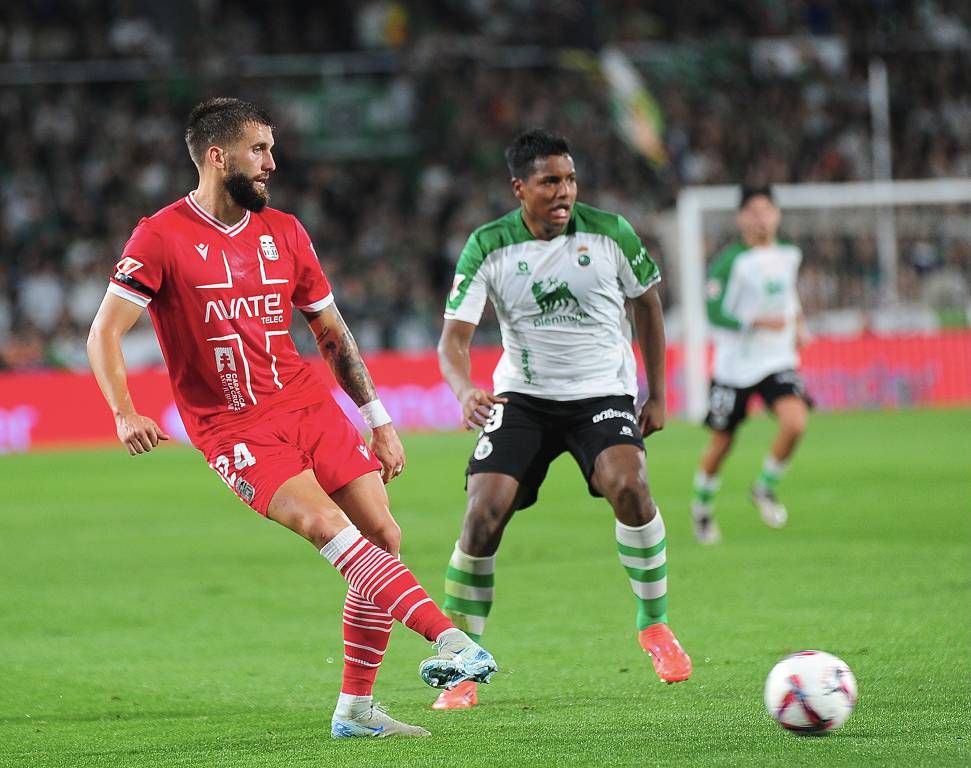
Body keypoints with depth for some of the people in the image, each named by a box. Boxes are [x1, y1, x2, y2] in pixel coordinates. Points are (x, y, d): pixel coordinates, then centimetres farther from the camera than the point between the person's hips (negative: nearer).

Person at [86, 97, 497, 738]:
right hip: (235, 430, -6)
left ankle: (355, 709, 6)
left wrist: (379, 420, 14)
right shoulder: (162, 237, -6)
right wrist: (125, 415, -23)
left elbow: (332, 332, 18)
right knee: (329, 527, -25)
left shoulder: (283, 231, 11)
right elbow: (105, 332, -8)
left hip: (311, 405, 6)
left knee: (384, 536, -3)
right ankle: (449, 638, -34)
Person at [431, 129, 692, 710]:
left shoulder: (609, 232, -6)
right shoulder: (488, 247, -8)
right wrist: (466, 391, -34)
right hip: (522, 395, 0)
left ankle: (655, 624, -5)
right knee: (484, 514, -16)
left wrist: (658, 395, 8)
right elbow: (454, 339, -12)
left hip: (604, 390, 0)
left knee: (629, 486, -28)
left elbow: (647, 304, 9)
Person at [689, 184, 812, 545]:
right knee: (721, 443, 6)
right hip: (735, 364, -3)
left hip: (778, 361, 4)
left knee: (795, 423, -21)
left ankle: (765, 488, 4)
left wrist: (798, 323, 12)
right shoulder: (730, 261, -13)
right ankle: (701, 508, 32)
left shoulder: (789, 256, 5)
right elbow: (714, 312, -17)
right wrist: (756, 323, -27)